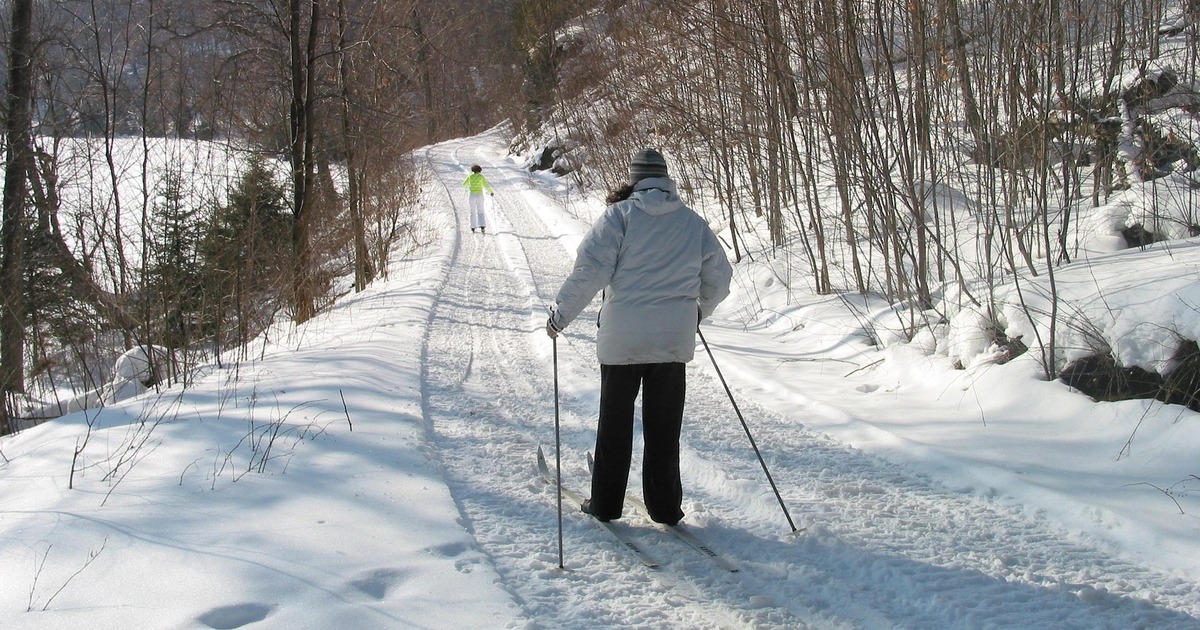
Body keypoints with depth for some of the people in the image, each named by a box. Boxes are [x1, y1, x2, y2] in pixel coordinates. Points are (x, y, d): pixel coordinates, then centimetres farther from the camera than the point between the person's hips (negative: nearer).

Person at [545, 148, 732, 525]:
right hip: (674, 339, 3)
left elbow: (590, 269, -13)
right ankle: (665, 507, 15)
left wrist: (561, 315, -3)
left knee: (615, 422, 10)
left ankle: (606, 503, 17)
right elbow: (718, 276, 15)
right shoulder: (692, 222, 6)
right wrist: (700, 310, 33)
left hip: (622, 338, -3)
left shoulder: (620, 215, -6)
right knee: (664, 427, 11)